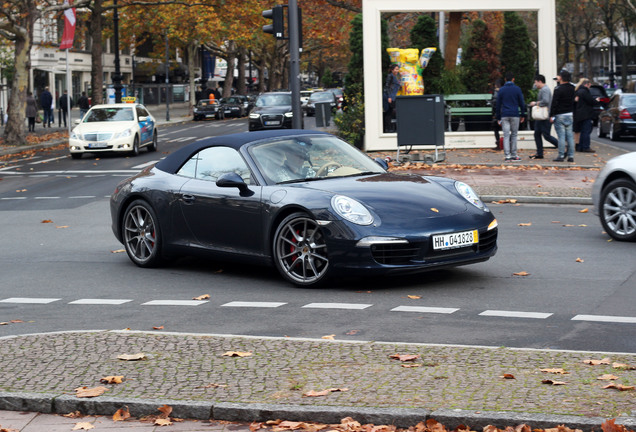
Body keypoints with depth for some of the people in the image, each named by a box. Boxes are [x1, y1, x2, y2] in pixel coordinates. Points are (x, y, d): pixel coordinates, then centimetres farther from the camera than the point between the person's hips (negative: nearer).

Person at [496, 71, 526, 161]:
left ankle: (507, 156, -8)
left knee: (506, 136, -1)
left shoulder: (501, 90, 5)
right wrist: (523, 115, 11)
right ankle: (513, 155, 8)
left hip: (504, 116, 1)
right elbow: (521, 103, 2)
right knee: (514, 135, 8)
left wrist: (498, 117, 12)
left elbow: (498, 105, 7)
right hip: (515, 115, -1)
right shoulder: (517, 89, 0)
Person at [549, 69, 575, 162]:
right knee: (570, 136, 7)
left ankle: (561, 156, -6)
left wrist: (551, 116, -9)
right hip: (570, 115, 6)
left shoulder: (558, 89, -14)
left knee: (561, 136, -5)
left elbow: (554, 103, -14)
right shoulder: (572, 88, 6)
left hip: (560, 116, -6)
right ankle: (571, 156, 6)